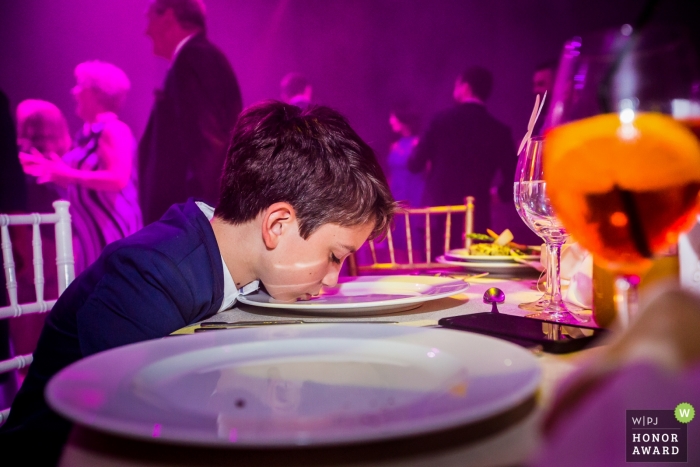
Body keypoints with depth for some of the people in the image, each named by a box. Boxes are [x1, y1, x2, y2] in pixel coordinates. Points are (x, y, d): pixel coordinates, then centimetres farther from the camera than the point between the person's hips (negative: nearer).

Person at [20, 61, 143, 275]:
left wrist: (70, 174, -23)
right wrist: (51, 171, 8)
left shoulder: (114, 131, -14)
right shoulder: (87, 132, 14)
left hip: (112, 231, -9)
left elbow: (118, 179, -26)